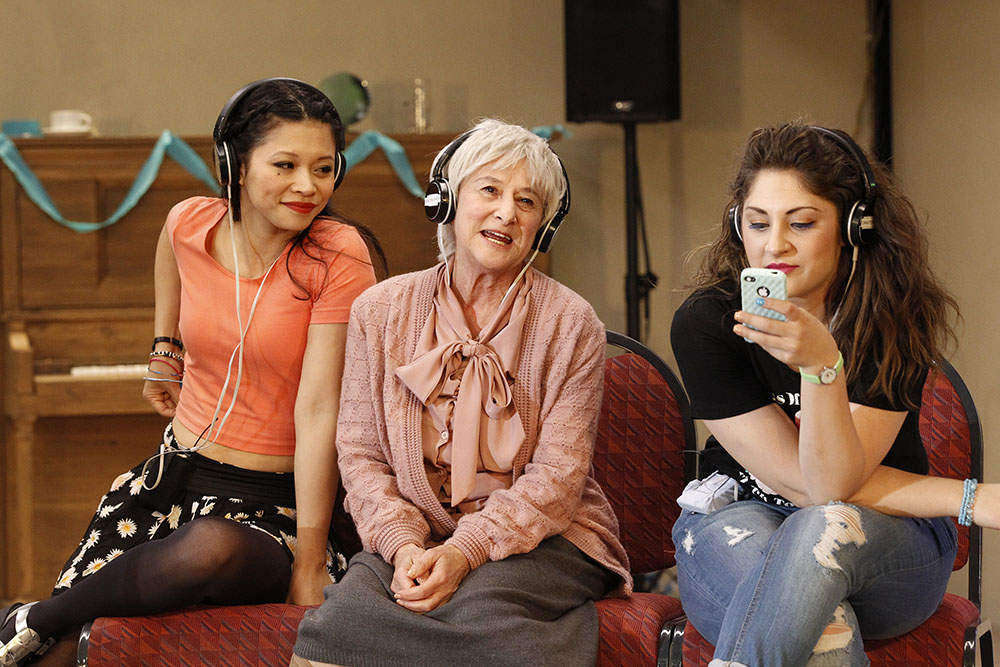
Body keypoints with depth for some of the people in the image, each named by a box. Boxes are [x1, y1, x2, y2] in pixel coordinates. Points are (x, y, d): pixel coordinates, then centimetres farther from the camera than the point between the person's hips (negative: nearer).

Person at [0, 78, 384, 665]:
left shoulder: (340, 257, -14)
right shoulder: (190, 224, -2)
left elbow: (317, 412, -18)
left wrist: (309, 567, -18)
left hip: (272, 501, -3)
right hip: (174, 476, 4)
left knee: (212, 550, -38)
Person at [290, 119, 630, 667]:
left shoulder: (572, 326, 1)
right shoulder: (379, 312, 8)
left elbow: (558, 475, -6)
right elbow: (361, 455, 5)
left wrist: (466, 551, -20)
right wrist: (402, 544, -14)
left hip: (540, 539, -1)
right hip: (414, 535, 2)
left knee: (475, 606, -36)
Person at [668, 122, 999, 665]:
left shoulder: (895, 317, -13)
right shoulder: (704, 324, -13)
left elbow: (833, 485, -21)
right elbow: (798, 480, -15)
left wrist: (821, 363, -39)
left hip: (887, 544, 1)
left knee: (824, 529, -36)